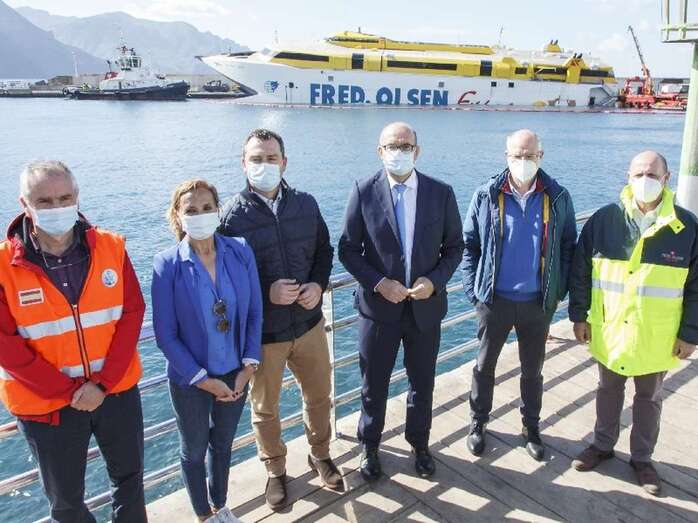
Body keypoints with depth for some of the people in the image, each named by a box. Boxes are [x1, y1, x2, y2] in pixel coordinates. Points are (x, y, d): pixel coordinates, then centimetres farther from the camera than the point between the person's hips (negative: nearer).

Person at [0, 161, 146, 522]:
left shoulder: (111, 247, -8)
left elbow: (132, 313, -8)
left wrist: (103, 383, -16)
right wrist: (68, 391, -15)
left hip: (118, 391, 2)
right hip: (46, 403, -1)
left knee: (129, 477, 22)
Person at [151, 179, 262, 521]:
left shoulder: (240, 251, -10)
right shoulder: (167, 265, -18)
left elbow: (254, 313, -4)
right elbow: (165, 335, -14)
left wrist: (249, 367, -9)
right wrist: (203, 380, -14)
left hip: (235, 374, 3)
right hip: (191, 381, -2)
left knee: (223, 444, 24)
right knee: (194, 451, 20)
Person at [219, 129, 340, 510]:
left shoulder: (306, 204, -1)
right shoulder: (232, 216, -13)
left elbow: (324, 250, 8)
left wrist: (319, 284, -10)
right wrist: (266, 293, -22)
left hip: (309, 323, 3)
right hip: (262, 333, -3)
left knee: (319, 396, 19)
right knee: (265, 408, 16)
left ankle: (320, 455, 46)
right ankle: (275, 471, 41)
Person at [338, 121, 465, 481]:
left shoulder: (441, 193, -3)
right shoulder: (363, 192, -7)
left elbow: (454, 247, 3)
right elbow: (348, 249, -5)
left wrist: (435, 280, -14)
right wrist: (378, 283, -17)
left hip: (426, 305, 2)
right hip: (378, 305, -1)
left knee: (422, 384, 18)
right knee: (374, 384, 14)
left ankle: (419, 444, 42)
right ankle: (369, 445, 38)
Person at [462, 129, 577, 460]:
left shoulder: (558, 198, -3)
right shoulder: (486, 196, -6)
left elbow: (568, 248, 3)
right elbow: (469, 245, -1)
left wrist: (559, 291, -2)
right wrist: (472, 289, -5)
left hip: (539, 303, 1)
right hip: (495, 300, -1)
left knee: (533, 370, 17)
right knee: (484, 365, 14)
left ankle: (531, 428, 37)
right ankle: (478, 423, 33)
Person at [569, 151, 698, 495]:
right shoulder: (603, 220, -8)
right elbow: (580, 272, -2)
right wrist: (579, 316, -2)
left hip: (657, 338, 0)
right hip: (609, 331, 1)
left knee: (649, 398, 17)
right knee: (608, 390, 19)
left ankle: (642, 458, 36)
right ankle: (603, 445, 38)